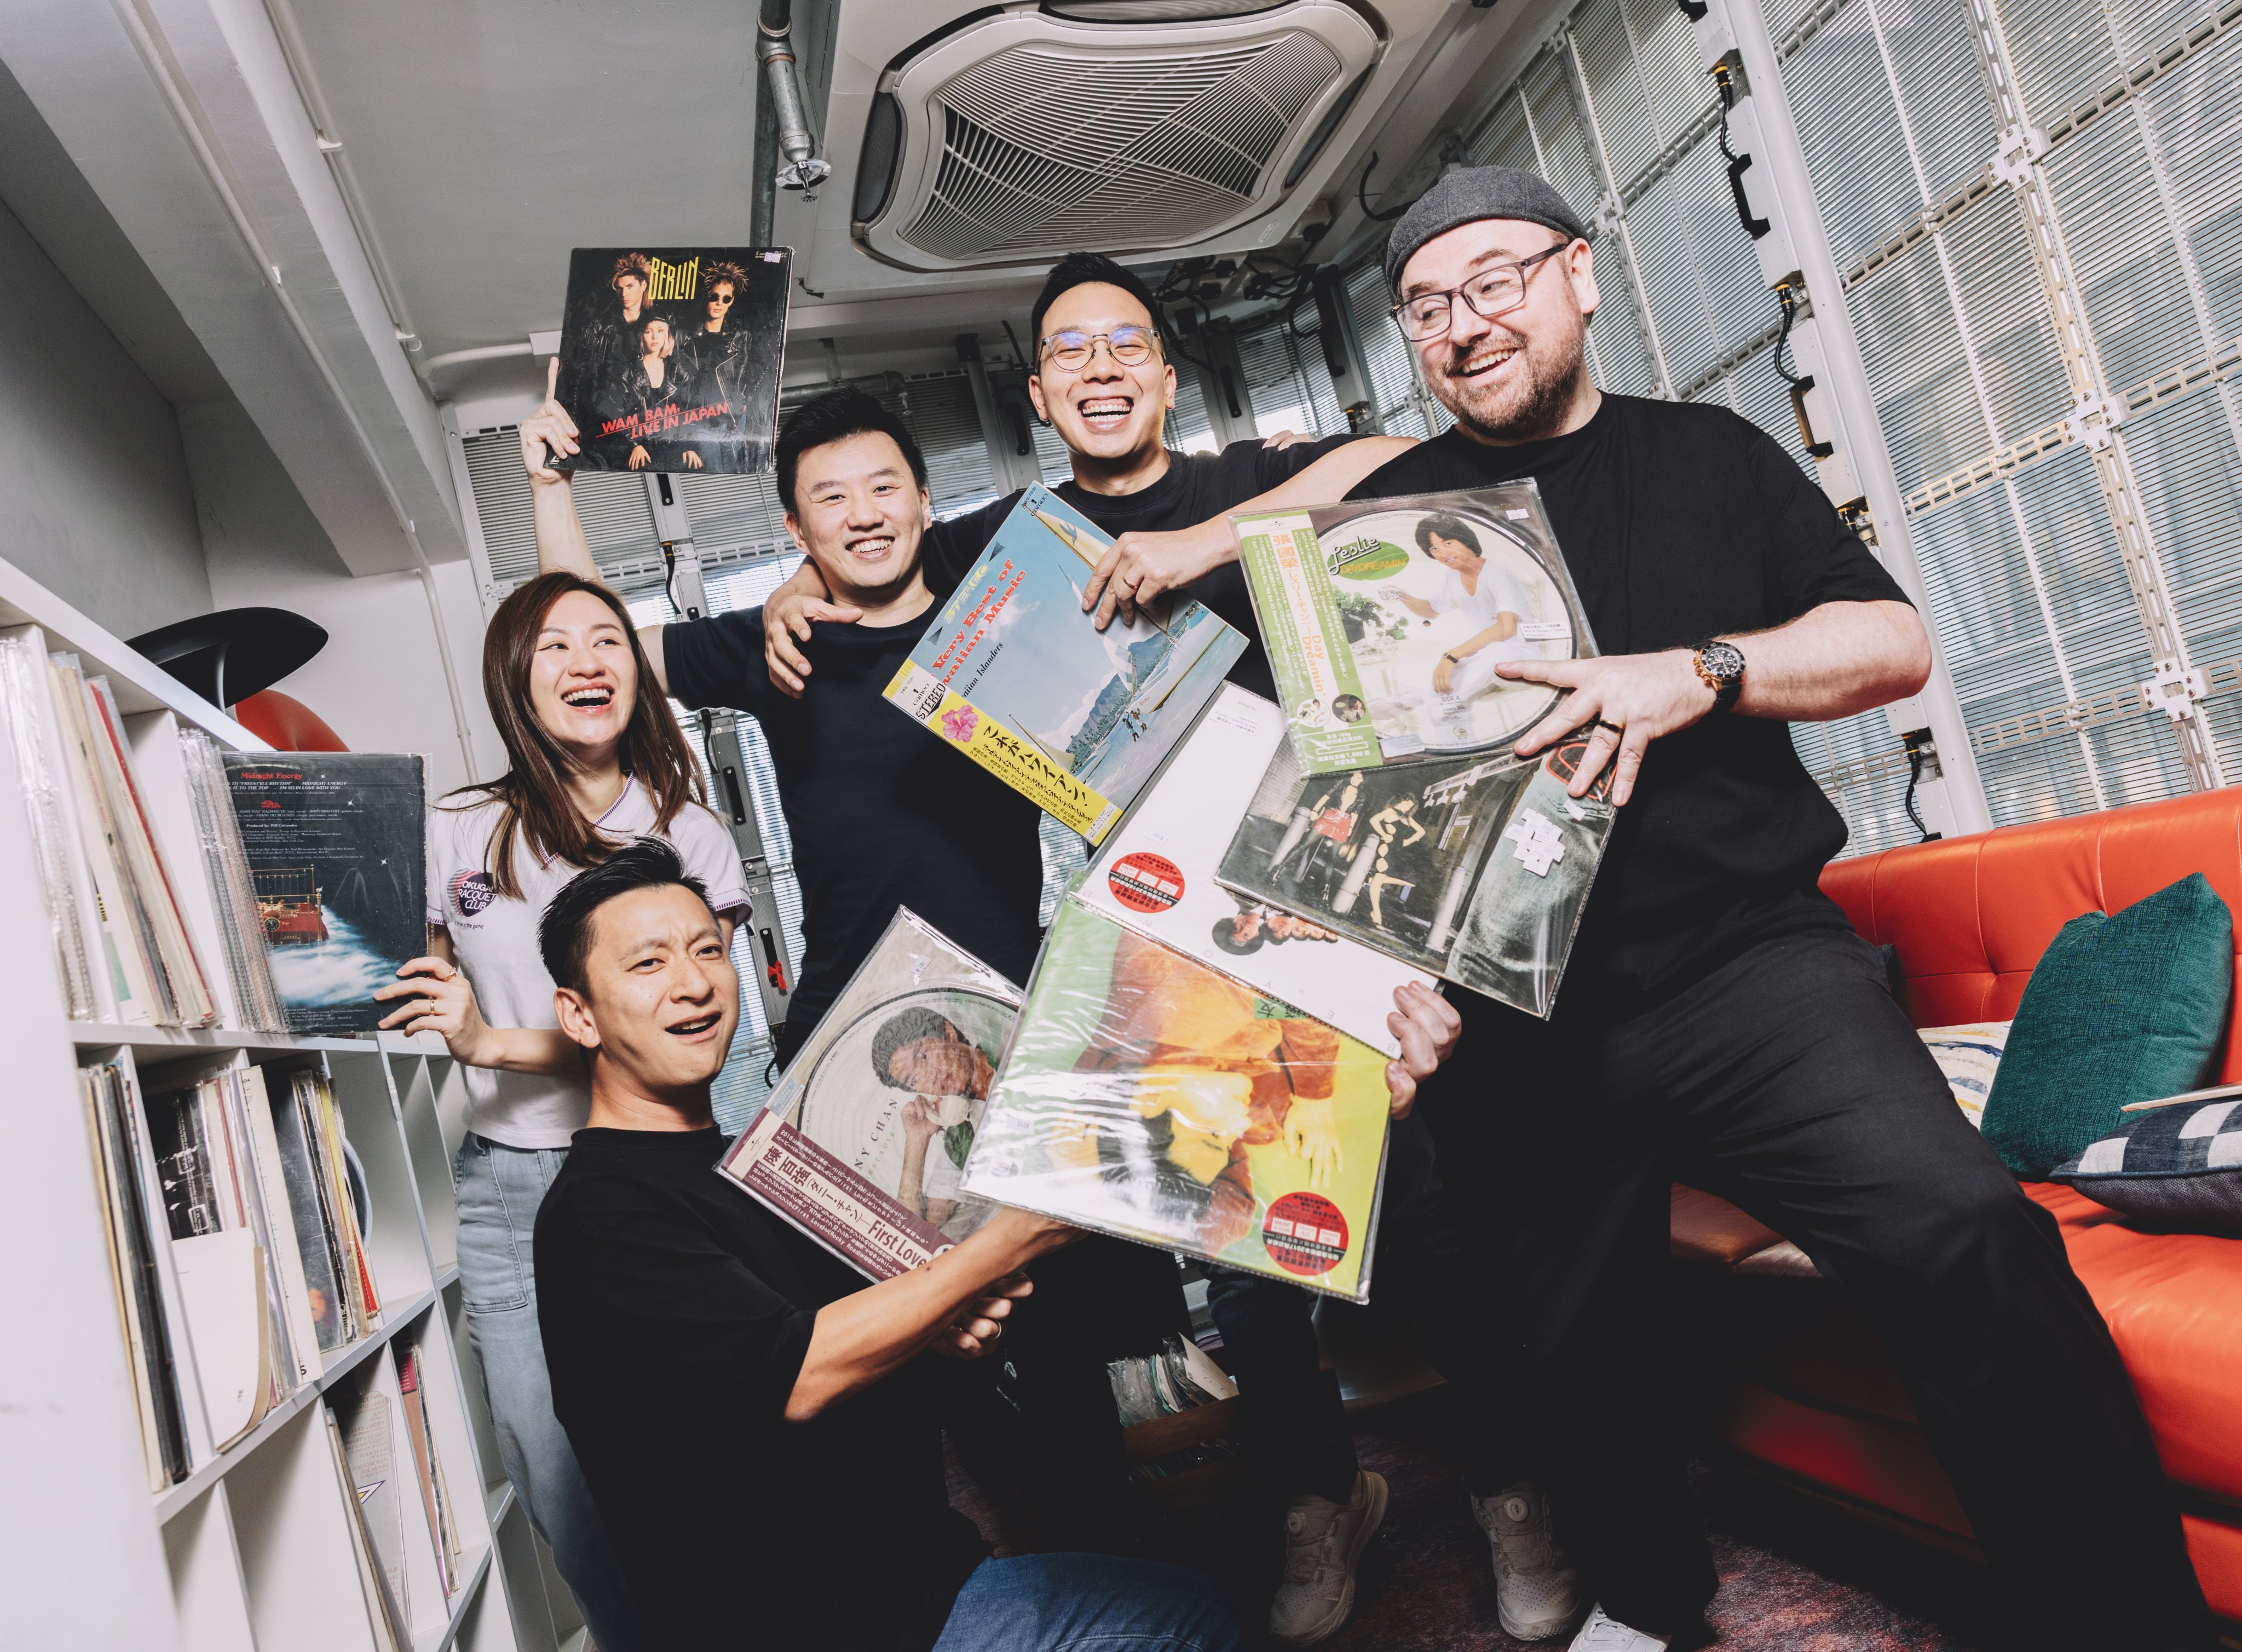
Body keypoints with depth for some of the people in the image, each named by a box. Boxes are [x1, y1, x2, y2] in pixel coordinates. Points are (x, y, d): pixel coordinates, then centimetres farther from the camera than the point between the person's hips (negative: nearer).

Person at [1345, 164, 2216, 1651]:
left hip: (1744, 958, -1)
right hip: (1521, 1019, 2)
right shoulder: (1394, 511, 10)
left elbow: (1895, 640, 7)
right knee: (1568, 1349, 12)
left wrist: (1702, 672, -11)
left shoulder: (1707, 456, 11)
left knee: (1968, 1245, -24)